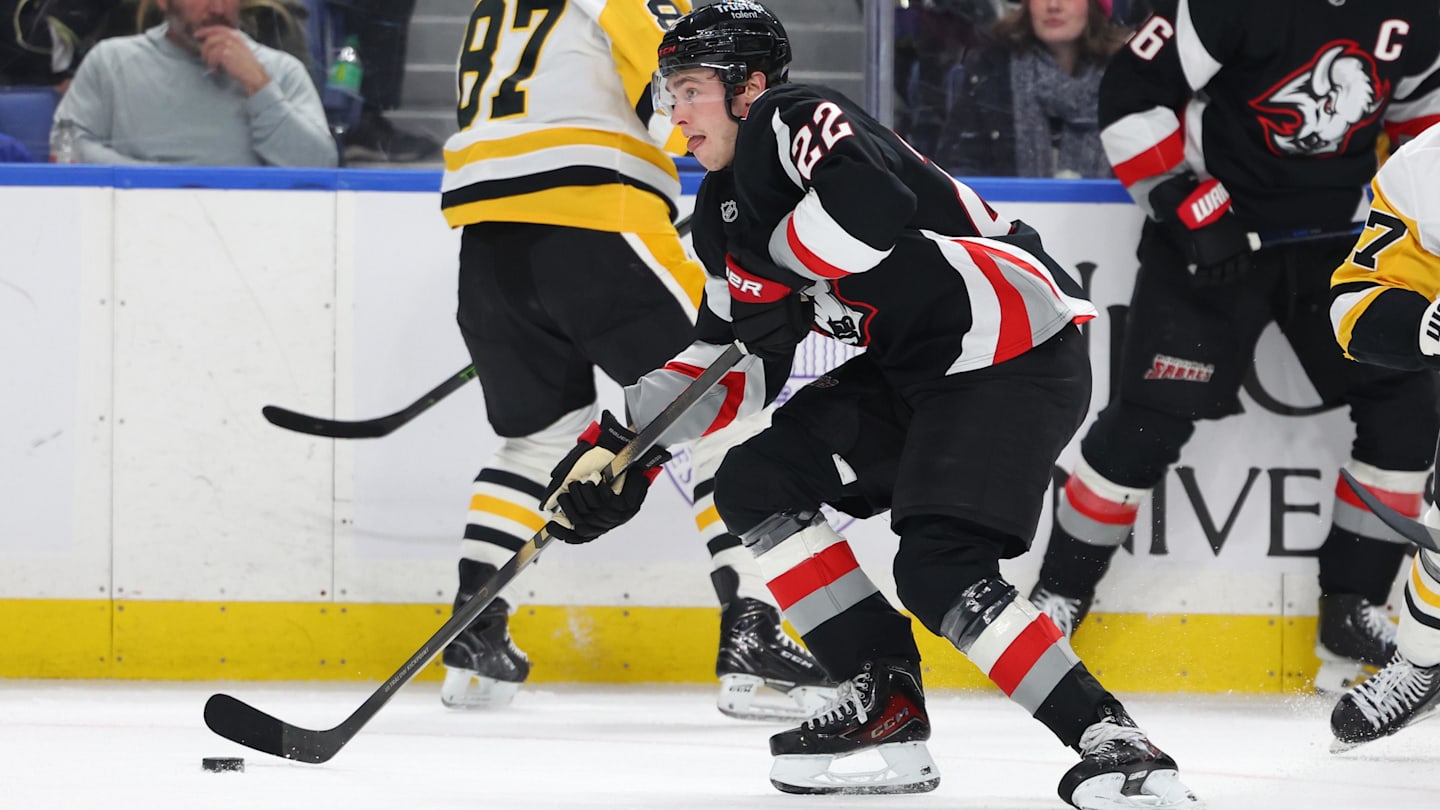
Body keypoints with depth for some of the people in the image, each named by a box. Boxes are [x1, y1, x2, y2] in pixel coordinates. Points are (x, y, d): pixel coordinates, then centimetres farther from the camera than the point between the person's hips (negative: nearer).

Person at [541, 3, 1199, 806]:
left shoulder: (798, 119, -13)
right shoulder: (724, 205, 16)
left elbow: (873, 207, -33)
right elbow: (736, 366, 19)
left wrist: (771, 260, -18)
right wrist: (620, 447, 10)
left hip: (1017, 352, -10)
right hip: (913, 369, 10)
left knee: (938, 569, -23)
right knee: (756, 482, 4)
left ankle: (1110, 741, -22)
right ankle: (887, 702, 2)